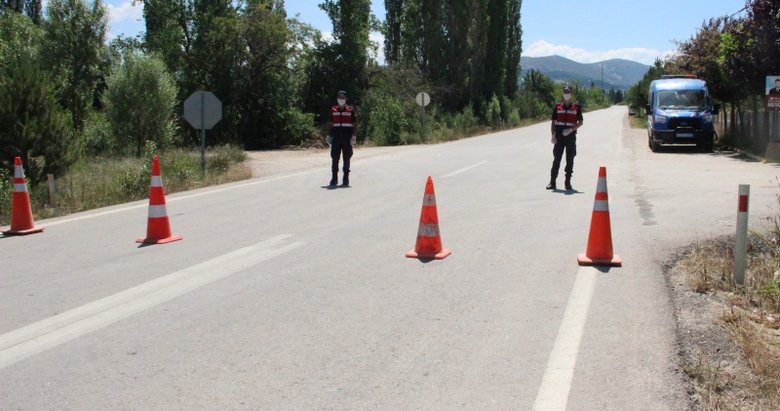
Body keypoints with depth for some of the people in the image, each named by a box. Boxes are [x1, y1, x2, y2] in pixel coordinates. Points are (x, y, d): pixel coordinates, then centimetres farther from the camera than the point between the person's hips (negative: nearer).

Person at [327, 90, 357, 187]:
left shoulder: (351, 110, 2)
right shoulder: (333, 110, 9)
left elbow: (355, 124, 2)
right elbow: (330, 124, 12)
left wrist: (353, 136, -8)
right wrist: (329, 136, 6)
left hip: (347, 138, -2)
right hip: (336, 137, 2)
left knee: (346, 159, 1)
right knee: (334, 158, 0)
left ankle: (346, 179, 7)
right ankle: (334, 179, 6)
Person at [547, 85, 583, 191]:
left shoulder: (576, 107, 7)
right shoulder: (557, 107, 9)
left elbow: (580, 122, 5)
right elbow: (553, 122, 9)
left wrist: (571, 129, -10)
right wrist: (553, 135, -2)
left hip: (571, 136, 0)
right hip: (559, 137, 0)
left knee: (570, 160, 2)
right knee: (556, 159, -2)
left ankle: (568, 182, 8)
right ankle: (552, 182, -1)